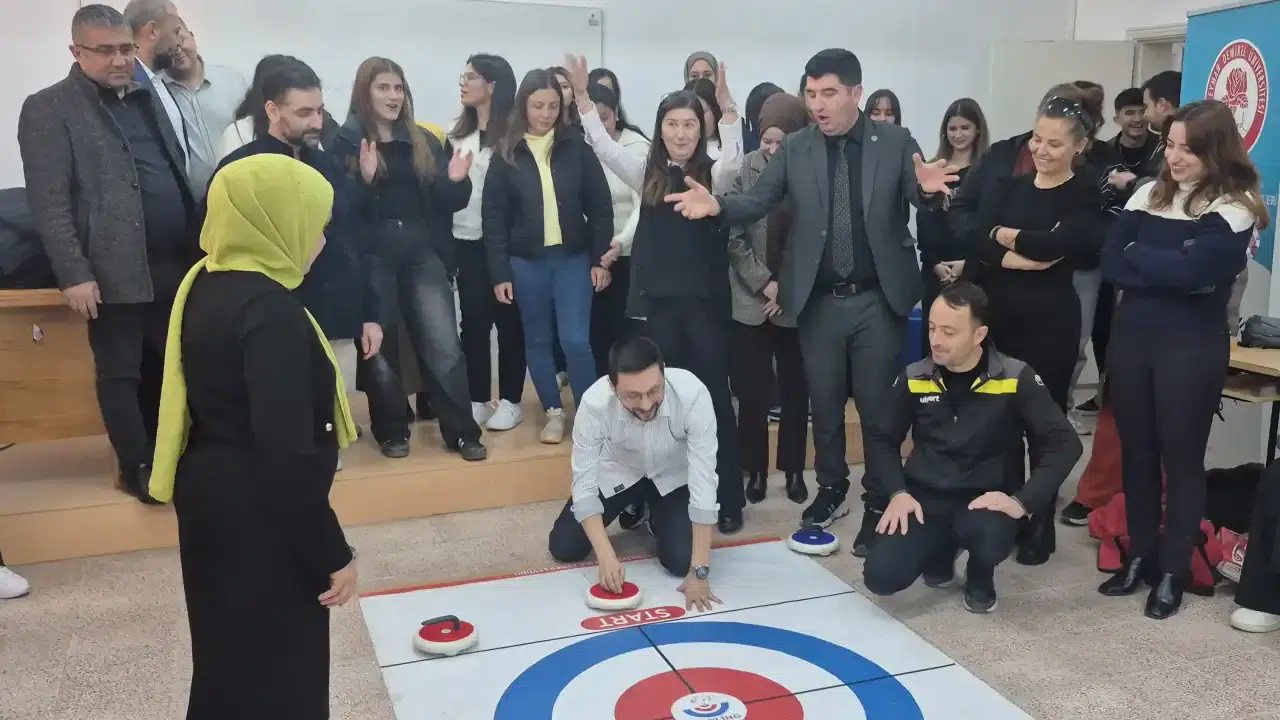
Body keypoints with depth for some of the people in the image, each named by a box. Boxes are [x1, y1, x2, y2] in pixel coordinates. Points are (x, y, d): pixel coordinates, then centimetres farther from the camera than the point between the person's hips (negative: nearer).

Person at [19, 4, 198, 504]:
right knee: (120, 373, 4)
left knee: (167, 366, 14)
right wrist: (74, 274, -16)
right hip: (114, 270, -6)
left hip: (175, 264, 6)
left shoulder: (146, 98, 17)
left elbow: (180, 174, 18)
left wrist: (198, 247, 11)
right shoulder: (48, 109, -3)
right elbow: (49, 203, -9)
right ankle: (138, 468, 16)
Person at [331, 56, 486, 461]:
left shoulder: (425, 142, 11)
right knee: (381, 345, 7)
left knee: (444, 344, -2)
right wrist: (365, 179, -24)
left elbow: (446, 203, 11)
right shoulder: (346, 142, 0)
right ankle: (392, 432, 20)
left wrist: (457, 181, -8)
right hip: (372, 258, -2)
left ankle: (462, 432, 6)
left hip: (424, 254, 2)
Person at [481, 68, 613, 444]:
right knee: (538, 341, 10)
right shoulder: (507, 153, 0)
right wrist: (499, 273, -5)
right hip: (527, 261, 1)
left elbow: (600, 205, 1)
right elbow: (494, 216, 0)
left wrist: (601, 259, -3)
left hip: (574, 257, -1)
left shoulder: (576, 146, 0)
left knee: (576, 341, -7)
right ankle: (554, 412, 24)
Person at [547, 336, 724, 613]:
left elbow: (704, 482, -35)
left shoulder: (693, 394, -40)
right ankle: (635, 508, 22)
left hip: (673, 476, -1)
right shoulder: (595, 402, -36)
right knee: (564, 547, -4)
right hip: (618, 472, 1)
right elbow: (584, 483, -26)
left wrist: (700, 570, -35)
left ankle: (657, 517, 16)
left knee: (681, 561, -18)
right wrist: (606, 556, -36)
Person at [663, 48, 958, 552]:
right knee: (824, 404, 14)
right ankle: (831, 490, 34)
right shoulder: (795, 148, 2)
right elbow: (758, 203, -2)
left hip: (878, 300, -2)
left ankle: (879, 504, 23)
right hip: (818, 302, 2)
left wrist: (926, 188, -32)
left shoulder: (895, 142, -1)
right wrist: (717, 205, -22)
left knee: (878, 407, 7)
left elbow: (918, 197, -8)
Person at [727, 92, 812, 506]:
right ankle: (755, 470, 21)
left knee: (795, 392, 10)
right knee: (752, 393, 5)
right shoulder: (746, 168, -3)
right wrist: (764, 282, -9)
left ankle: (794, 470, 25)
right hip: (751, 300, 1)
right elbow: (733, 234, -4)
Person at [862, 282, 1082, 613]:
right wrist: (898, 492, -8)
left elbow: (1065, 444, -12)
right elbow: (882, 439, 8)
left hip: (983, 500, -2)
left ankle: (980, 578, 3)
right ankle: (940, 551, 17)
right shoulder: (914, 378, -3)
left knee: (989, 533, -38)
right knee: (880, 577, -19)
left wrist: (1022, 501, -24)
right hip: (924, 500, 3)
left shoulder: (1016, 378, -12)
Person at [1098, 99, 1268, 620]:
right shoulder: (1148, 195, 8)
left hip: (1192, 350, -5)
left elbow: (1190, 270, -22)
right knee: (1137, 453, 12)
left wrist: (1137, 255, -7)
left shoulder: (1234, 208, -7)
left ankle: (1173, 571, 18)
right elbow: (1110, 263, -1)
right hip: (1131, 340, 5)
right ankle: (1140, 557, 26)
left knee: (1181, 458, 5)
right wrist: (1165, 273, -15)